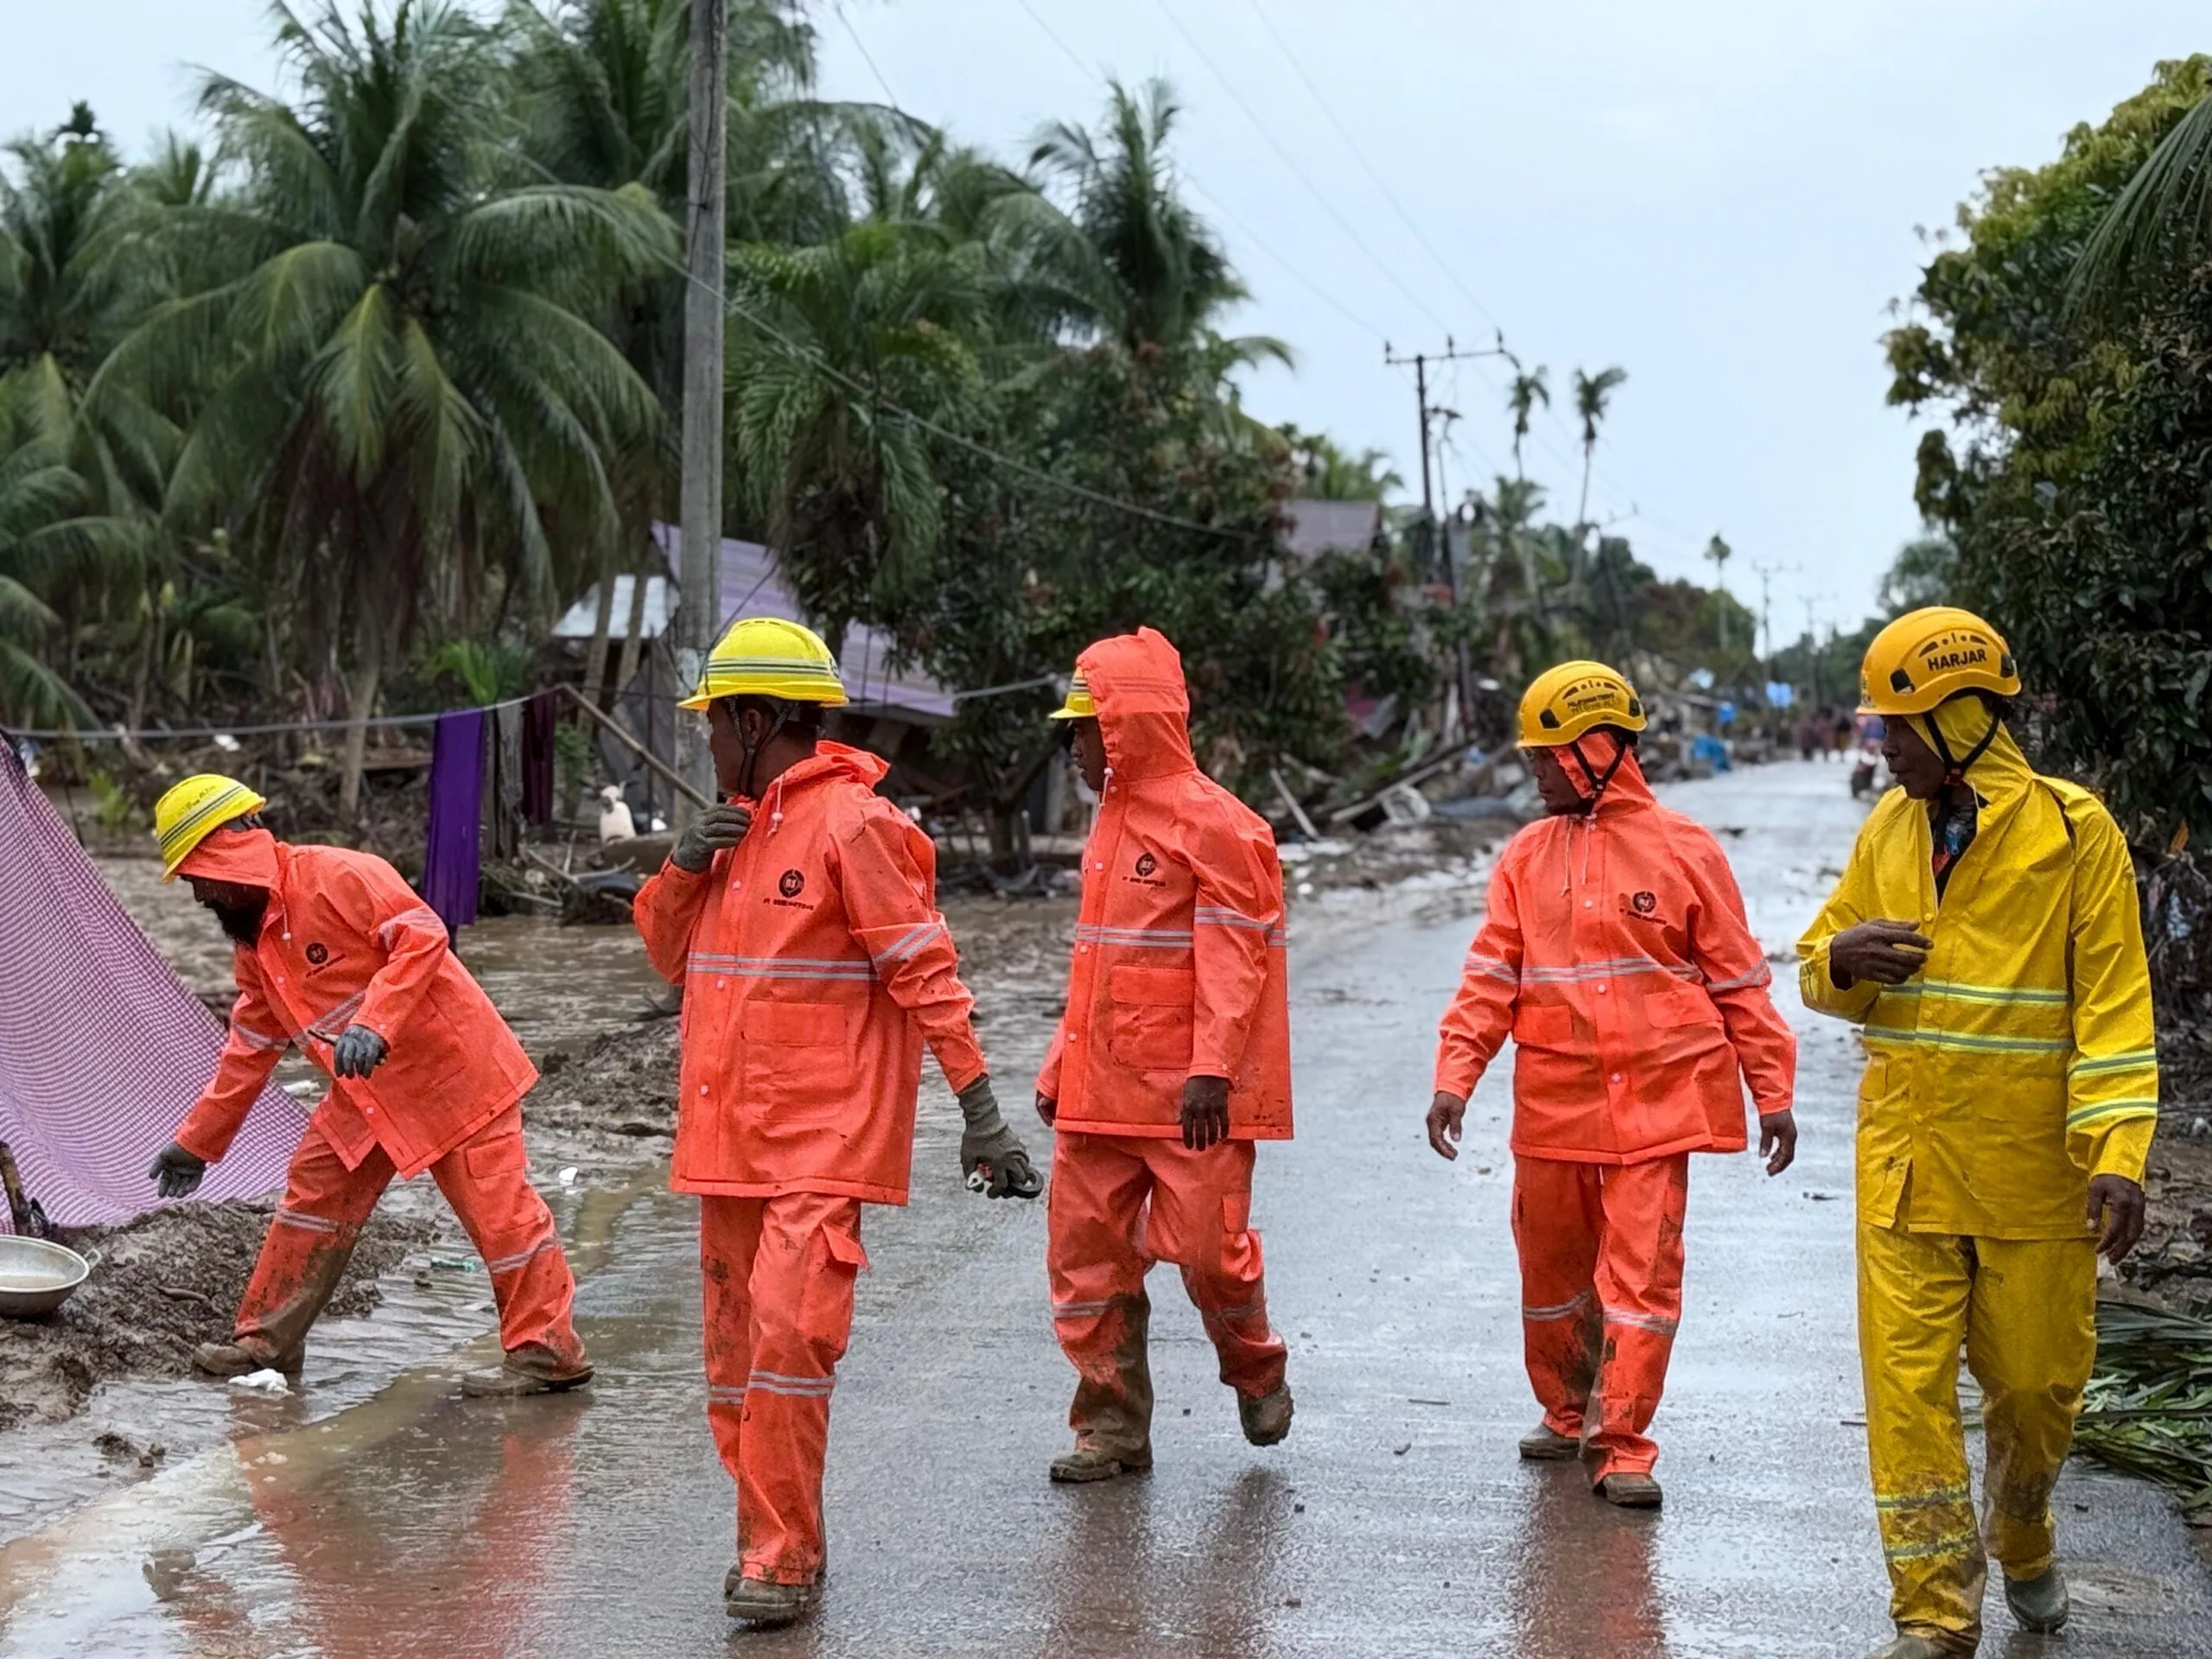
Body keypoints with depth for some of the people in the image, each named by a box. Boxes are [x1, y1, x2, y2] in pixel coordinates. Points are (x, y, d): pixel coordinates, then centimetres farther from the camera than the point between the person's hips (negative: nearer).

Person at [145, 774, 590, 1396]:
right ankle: (267, 1341, 20)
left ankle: (549, 1353, -1)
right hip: (365, 1096, 9)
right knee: (313, 1190, 10)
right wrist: (198, 1140, 20)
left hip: (452, 1067, -9)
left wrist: (371, 1024, -34)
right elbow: (250, 1047, 19)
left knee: (500, 1206, -7)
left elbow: (422, 935, -26)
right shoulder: (252, 941, 11)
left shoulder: (338, 876, -17)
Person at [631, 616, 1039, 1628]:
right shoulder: (735, 825, 13)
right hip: (729, 1136, 8)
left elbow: (925, 972, -12)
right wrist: (682, 869, 1)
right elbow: (670, 957, 20)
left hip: (823, 1137, -8)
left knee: (789, 1337, -17)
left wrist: (979, 1110, -14)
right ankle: (773, 1539, 23)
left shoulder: (850, 824, -11)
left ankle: (783, 1562, -8)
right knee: (734, 1355, 11)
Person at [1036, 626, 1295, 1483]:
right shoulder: (1113, 823, 16)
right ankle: (1112, 1425, 14)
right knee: (1085, 1250, 5)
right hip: (1102, 1090, 8)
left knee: (1205, 1244, -4)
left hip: (1190, 1094, -8)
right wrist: (1062, 1065, 18)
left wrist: (1211, 1070, -21)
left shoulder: (1213, 824, -11)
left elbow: (1234, 958, -15)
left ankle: (1257, 1370, 25)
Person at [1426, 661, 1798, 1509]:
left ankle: (1621, 1444, 3)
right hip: (1551, 1110, 4)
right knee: (1551, 1271, 14)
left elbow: (1738, 980, 2)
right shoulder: (1526, 857, 7)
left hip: (1654, 1105, -3)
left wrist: (1773, 1093, 2)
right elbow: (1491, 976, 4)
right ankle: (1567, 1412, 33)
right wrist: (1456, 1076, -7)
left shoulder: (1681, 850, -1)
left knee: (1641, 1272, -5)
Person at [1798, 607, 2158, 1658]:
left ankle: (2021, 1541, 40)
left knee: (2036, 1384, 10)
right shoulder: (1887, 831, 8)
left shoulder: (2072, 831, -6)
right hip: (1906, 1168, 3)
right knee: (1907, 1387, -3)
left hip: (2033, 1172, -3)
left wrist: (2116, 1156, -19)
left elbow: (2114, 1006, -9)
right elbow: (1822, 972, 17)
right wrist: (1839, 960, -8)